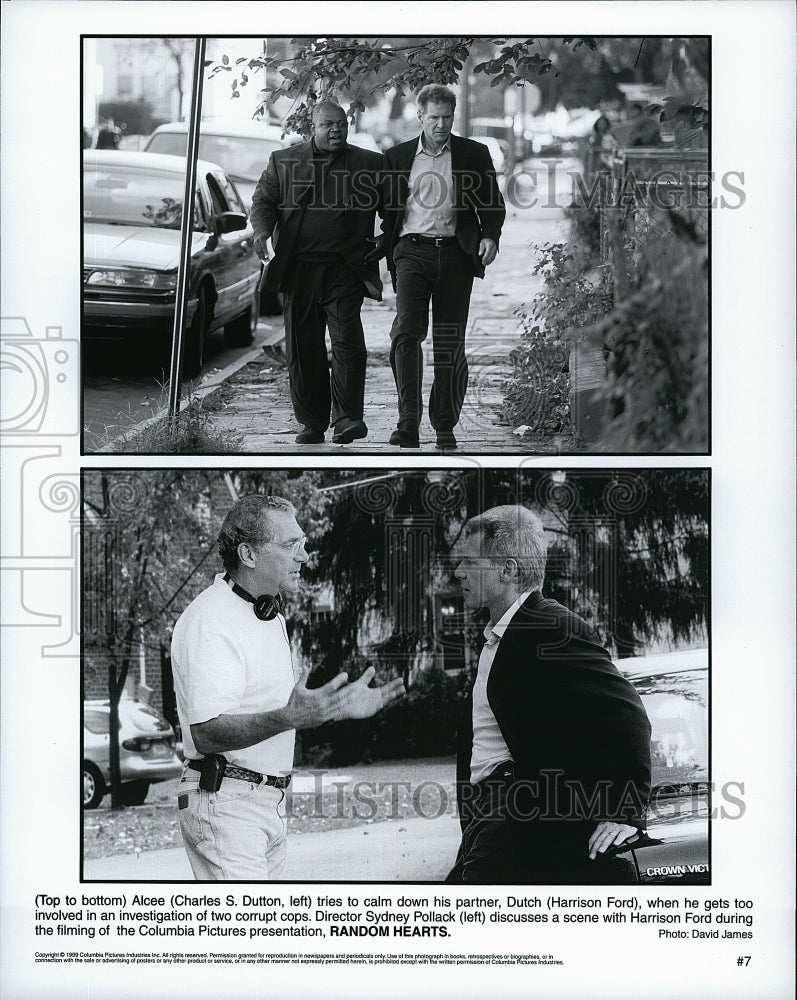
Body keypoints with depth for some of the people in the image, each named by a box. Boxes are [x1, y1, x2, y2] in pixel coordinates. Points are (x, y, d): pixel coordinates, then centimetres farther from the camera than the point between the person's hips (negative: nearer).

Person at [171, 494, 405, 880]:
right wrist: (287, 717, -37)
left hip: (270, 800, 9)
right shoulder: (207, 620, -16)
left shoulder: (271, 615, 16)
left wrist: (341, 705, 14)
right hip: (224, 801, -9)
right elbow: (207, 732, -25)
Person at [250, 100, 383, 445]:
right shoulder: (282, 161, 11)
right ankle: (312, 423, 13)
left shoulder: (369, 164, 8)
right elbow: (263, 201, 9)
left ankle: (346, 419, -10)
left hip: (345, 270, -2)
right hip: (298, 269, 2)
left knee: (348, 341, -14)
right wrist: (264, 235, -11)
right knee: (302, 348, 4)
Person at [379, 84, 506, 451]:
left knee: (450, 341, 3)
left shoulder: (474, 154, 9)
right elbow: (387, 210, 15)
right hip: (413, 251, 0)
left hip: (456, 253, 1)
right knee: (406, 331, -18)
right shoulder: (397, 156, 11)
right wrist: (386, 256, 8)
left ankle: (445, 426, 12)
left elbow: (492, 203, 11)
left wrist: (490, 237, -8)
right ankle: (408, 422, -20)